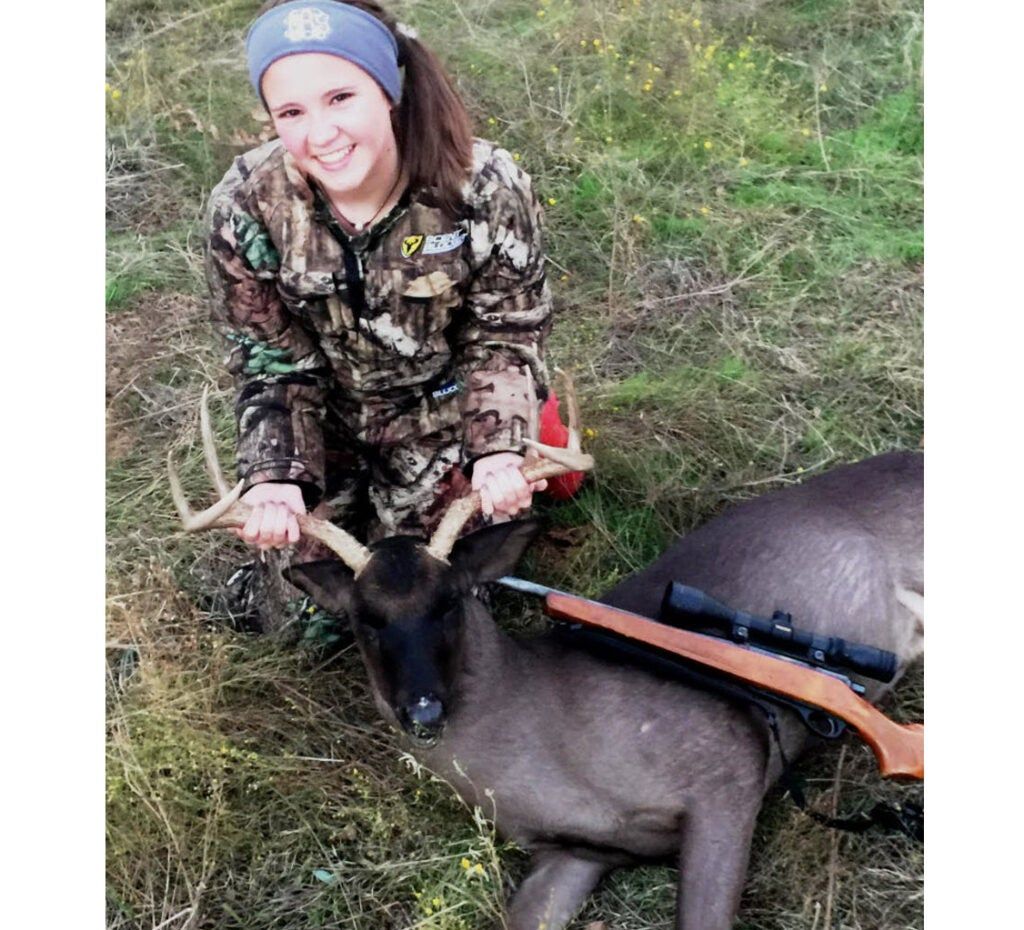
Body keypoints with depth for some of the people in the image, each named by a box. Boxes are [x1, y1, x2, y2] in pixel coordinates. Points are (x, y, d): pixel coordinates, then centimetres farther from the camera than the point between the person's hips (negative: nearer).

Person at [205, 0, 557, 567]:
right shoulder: (245, 207, -23)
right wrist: (275, 474, -30)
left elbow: (504, 336, -15)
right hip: (325, 423, 1)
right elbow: (271, 363, -14)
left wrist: (497, 449, -32)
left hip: (444, 420, -1)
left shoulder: (487, 189, -27)